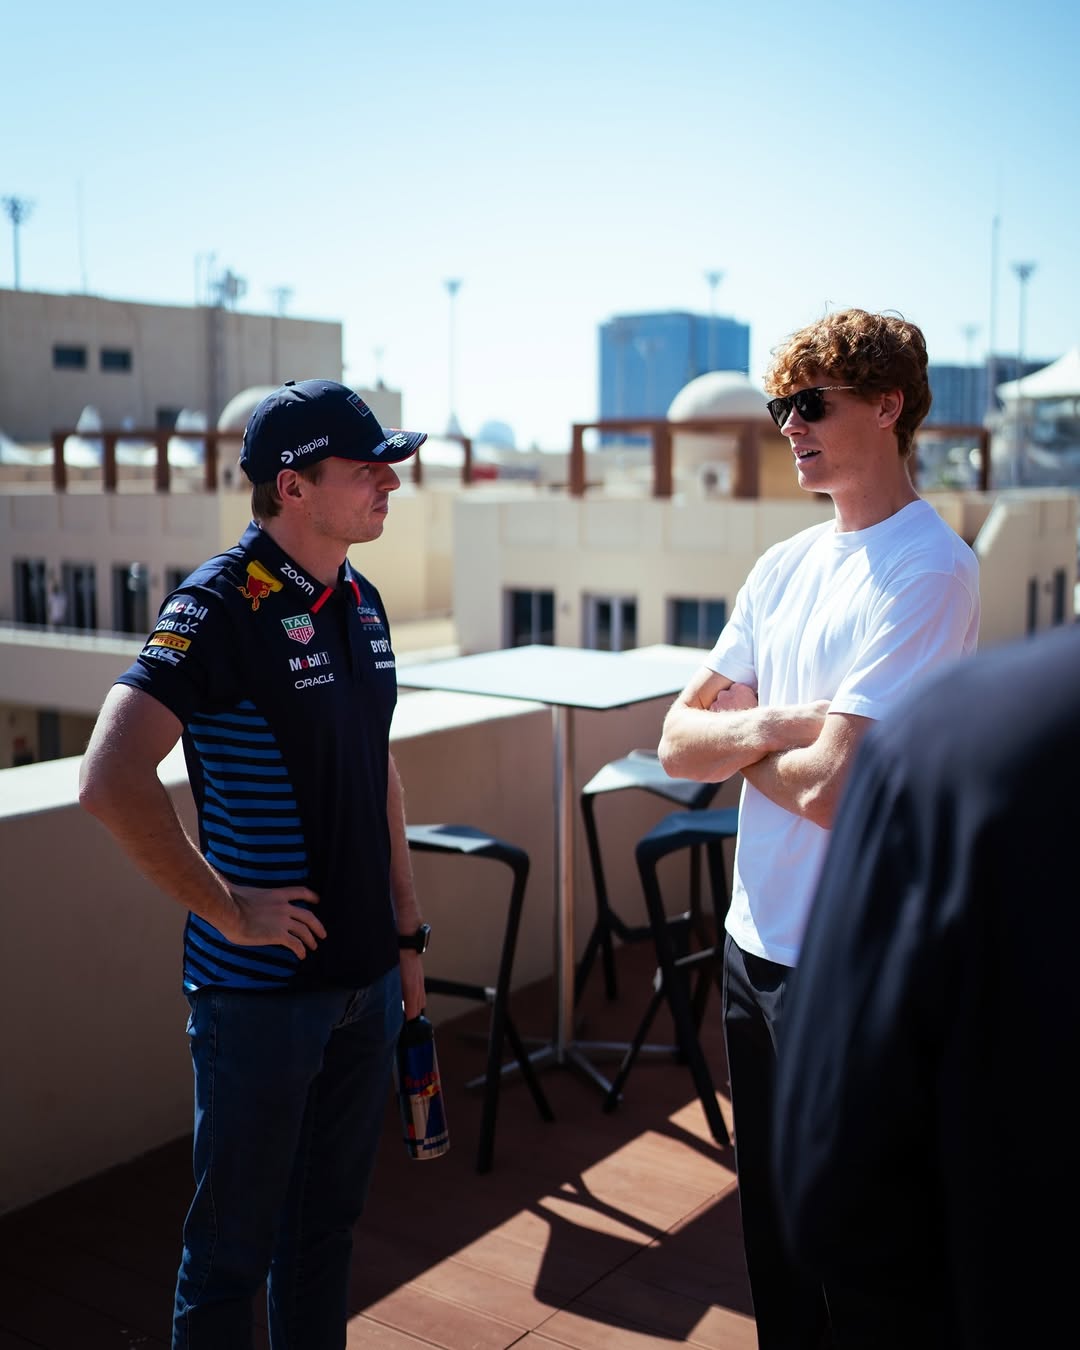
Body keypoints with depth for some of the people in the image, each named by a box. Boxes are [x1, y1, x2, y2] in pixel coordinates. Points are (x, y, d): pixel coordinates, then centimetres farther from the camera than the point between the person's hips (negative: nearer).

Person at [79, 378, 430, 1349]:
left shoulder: (360, 602, 6)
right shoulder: (221, 604, -17)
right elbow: (111, 783, -27)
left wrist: (407, 935, 15)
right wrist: (230, 910, -20)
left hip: (366, 980, 7)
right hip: (261, 990, -7)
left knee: (327, 1229, 21)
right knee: (233, 1250, 10)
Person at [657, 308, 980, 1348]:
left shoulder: (928, 569, -16)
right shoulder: (784, 566, 8)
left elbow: (829, 787, -23)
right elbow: (678, 743, 6)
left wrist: (738, 736, -4)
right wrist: (772, 725, -14)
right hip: (755, 939, 7)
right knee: (771, 1231, 22)